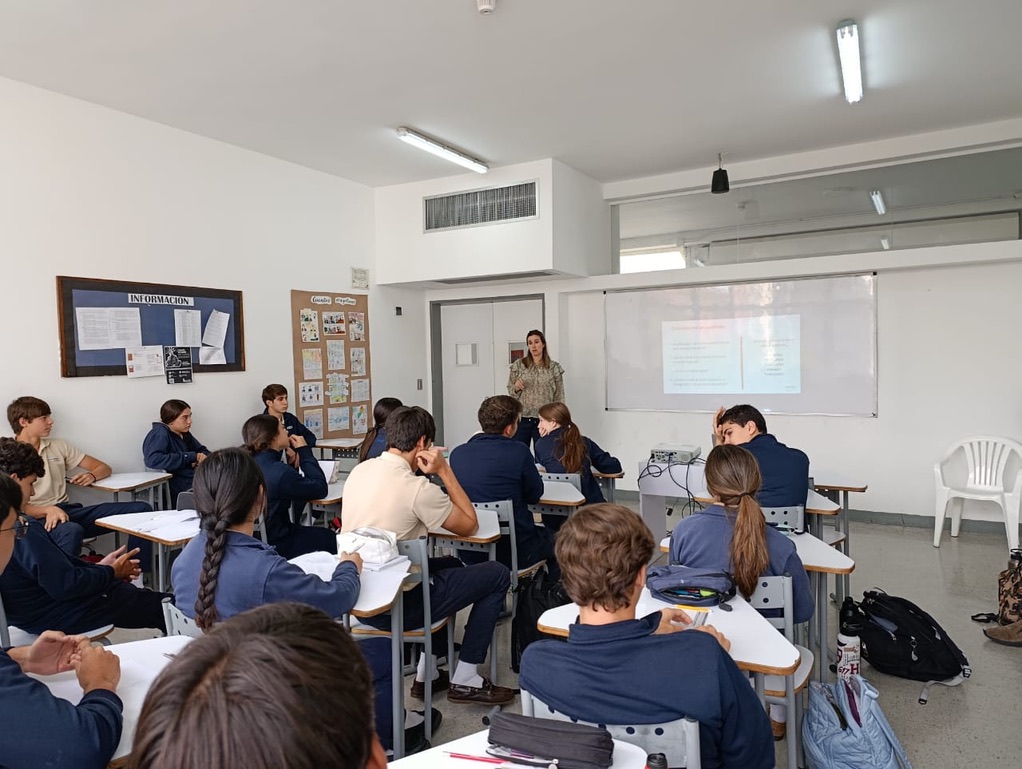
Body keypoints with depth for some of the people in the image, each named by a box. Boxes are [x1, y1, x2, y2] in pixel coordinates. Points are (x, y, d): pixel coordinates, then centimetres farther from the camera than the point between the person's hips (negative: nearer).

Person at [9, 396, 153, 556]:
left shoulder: (58, 445, 18)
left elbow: (104, 468, 19)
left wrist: (91, 476, -5)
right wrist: (48, 510, -25)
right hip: (36, 518, -5)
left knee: (141, 509, -13)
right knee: (71, 530, -43)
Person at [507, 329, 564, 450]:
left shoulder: (554, 367, 2)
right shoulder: (518, 365, 3)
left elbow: (559, 396, 4)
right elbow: (510, 390, 9)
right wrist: (516, 387, -13)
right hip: (521, 418, 1)